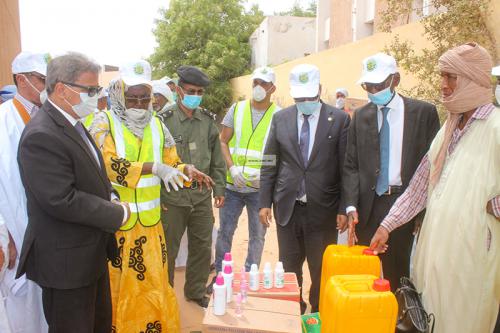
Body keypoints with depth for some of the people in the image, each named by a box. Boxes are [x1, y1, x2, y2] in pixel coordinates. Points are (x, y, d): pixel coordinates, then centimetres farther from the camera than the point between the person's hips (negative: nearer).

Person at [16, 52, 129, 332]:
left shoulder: (74, 125, 9)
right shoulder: (41, 136, -23)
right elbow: (61, 201, -28)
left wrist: (110, 198, 0)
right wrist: (117, 213, -18)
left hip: (93, 253, 9)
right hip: (66, 262, -9)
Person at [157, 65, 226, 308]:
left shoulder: (208, 121, 5)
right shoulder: (164, 120, -8)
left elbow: (217, 159, 11)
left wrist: (219, 189, 9)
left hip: (202, 197, 4)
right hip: (172, 198, -4)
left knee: (202, 247, 15)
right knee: (168, 250, 9)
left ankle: (196, 291, 35)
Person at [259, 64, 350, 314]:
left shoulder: (339, 119, -4)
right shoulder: (280, 118, 3)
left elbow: (346, 168, -3)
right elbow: (269, 164, 6)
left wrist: (344, 208, -5)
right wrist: (264, 202, 3)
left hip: (322, 209, -2)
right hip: (287, 207, 2)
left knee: (321, 271, 11)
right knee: (289, 269, 14)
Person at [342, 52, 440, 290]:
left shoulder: (423, 112, 0)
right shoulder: (361, 116, 8)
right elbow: (351, 166, 4)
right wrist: (351, 206, -8)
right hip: (367, 205, 3)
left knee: (397, 272, 7)